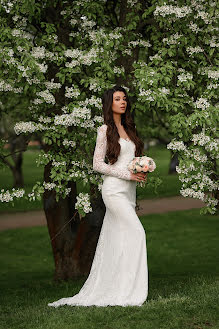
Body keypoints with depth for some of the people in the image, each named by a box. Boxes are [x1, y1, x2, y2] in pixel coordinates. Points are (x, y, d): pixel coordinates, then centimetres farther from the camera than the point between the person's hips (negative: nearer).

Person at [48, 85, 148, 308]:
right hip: (114, 189, -7)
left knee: (117, 240, 6)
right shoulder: (105, 130, -4)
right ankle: (131, 289, -15)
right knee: (136, 231, -17)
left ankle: (107, 288, 9)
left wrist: (141, 172, 2)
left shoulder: (128, 129, 17)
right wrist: (127, 174, -13)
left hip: (129, 189, 7)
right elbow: (98, 164, -8)